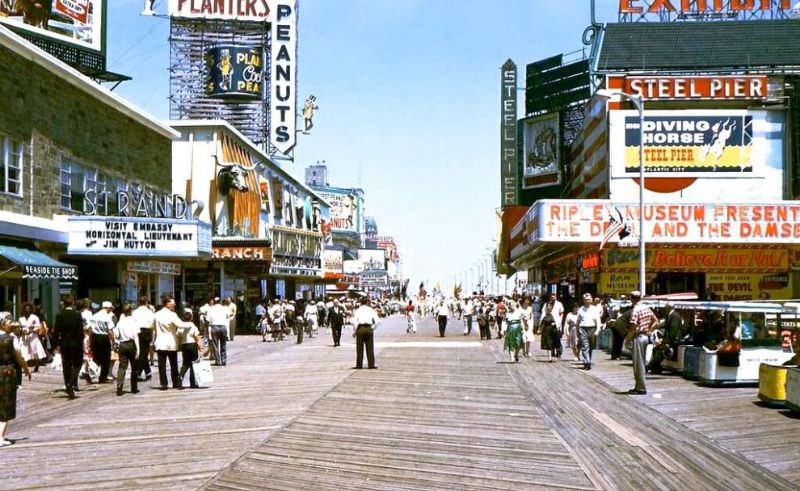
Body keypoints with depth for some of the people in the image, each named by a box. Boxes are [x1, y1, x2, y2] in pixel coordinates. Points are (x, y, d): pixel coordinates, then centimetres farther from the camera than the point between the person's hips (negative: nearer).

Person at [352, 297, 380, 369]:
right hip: (369, 328, 0)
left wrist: (355, 331, -1)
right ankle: (371, 364, 7)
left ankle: (359, 365, 7)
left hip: (360, 328, 0)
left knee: (359, 348, 6)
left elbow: (354, 321, -8)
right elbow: (377, 321, -1)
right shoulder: (371, 310, 7)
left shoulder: (358, 310, 4)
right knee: (370, 348, 7)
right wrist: (373, 329, 9)